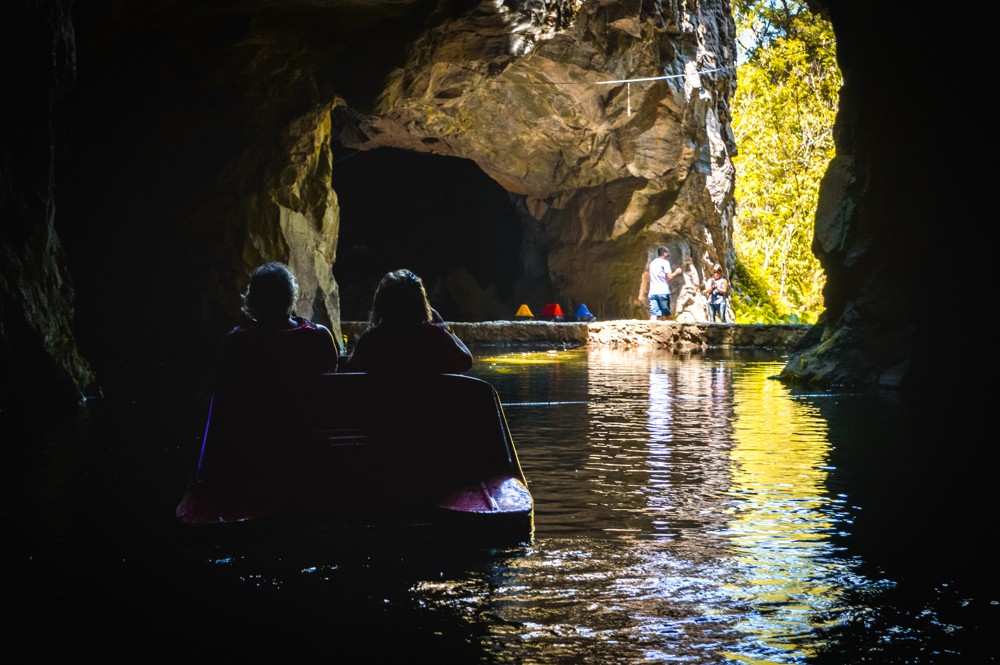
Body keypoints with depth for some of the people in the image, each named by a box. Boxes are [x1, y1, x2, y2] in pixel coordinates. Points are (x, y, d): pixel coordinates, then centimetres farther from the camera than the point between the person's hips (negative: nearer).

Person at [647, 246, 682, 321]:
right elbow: (669, 277, -8)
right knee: (665, 315, 6)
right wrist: (676, 272, 10)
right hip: (663, 292, -5)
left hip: (652, 292, 5)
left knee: (653, 315, -6)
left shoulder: (652, 263, 19)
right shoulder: (665, 262, -1)